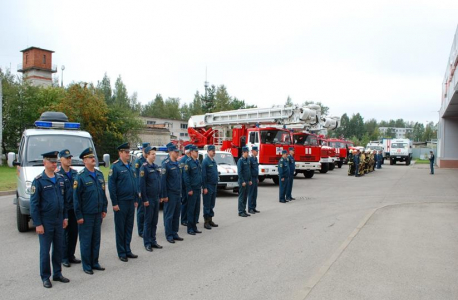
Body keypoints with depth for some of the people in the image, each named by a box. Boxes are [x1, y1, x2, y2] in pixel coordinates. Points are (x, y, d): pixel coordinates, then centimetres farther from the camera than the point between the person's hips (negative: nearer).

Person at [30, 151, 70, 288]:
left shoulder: (61, 179, 5)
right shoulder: (38, 181, -10)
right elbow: (34, 204, -10)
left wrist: (65, 217, 9)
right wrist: (37, 224, -12)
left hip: (59, 220, 5)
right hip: (45, 222, -5)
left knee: (58, 249, 12)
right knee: (45, 250, 5)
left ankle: (57, 274, 25)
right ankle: (45, 277, 19)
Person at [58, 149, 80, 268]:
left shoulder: (75, 173, 8)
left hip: (75, 207, 5)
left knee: (74, 232, 12)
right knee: (64, 233, 4)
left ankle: (71, 255, 25)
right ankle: (64, 258, 16)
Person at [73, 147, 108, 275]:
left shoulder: (100, 174, 7)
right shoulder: (80, 176, -11)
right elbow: (76, 197, -11)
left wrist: (104, 209, 10)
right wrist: (78, 215, -11)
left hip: (98, 214, 6)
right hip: (86, 215, -6)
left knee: (96, 240, 14)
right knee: (86, 241, 5)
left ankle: (95, 263, 26)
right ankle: (86, 266, 17)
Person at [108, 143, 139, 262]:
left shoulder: (131, 167, 11)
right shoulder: (115, 167, -9)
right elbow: (111, 186, -12)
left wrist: (136, 200, 12)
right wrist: (114, 203, -14)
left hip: (131, 202, 6)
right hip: (121, 202, -6)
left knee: (129, 227, 13)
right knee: (120, 228, 5)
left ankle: (128, 250, 25)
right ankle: (121, 253, 15)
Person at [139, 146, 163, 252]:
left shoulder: (156, 167, 11)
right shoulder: (144, 167, -12)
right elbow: (141, 184, -15)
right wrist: (144, 199, -16)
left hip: (156, 198, 7)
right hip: (149, 199, -7)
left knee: (154, 221, 13)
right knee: (148, 221, 2)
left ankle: (153, 241, 23)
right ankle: (147, 243, 12)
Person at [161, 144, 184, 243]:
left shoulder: (177, 163, 11)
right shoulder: (166, 164, -12)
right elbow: (163, 180, -14)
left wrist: (180, 192, 14)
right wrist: (164, 195, -15)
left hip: (178, 193, 7)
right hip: (170, 194, -7)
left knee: (176, 215, 12)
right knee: (169, 215, 2)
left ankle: (175, 233, 22)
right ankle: (169, 236, 11)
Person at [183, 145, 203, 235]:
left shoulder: (198, 162, 12)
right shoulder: (188, 162, -12)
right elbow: (186, 176, -15)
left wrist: (201, 186, 15)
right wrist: (189, 189, -16)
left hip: (198, 189, 8)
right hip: (192, 189, -8)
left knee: (197, 209, 12)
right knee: (191, 209, 0)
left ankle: (194, 227, 21)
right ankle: (190, 229, 8)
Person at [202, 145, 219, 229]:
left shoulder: (213, 161, 12)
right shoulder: (205, 161, -12)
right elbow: (203, 175, -15)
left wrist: (216, 184, 14)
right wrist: (204, 187, -17)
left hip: (214, 186, 8)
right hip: (208, 186, -8)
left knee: (212, 204, 13)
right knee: (207, 205, 0)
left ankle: (210, 220, 22)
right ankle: (206, 222, 8)